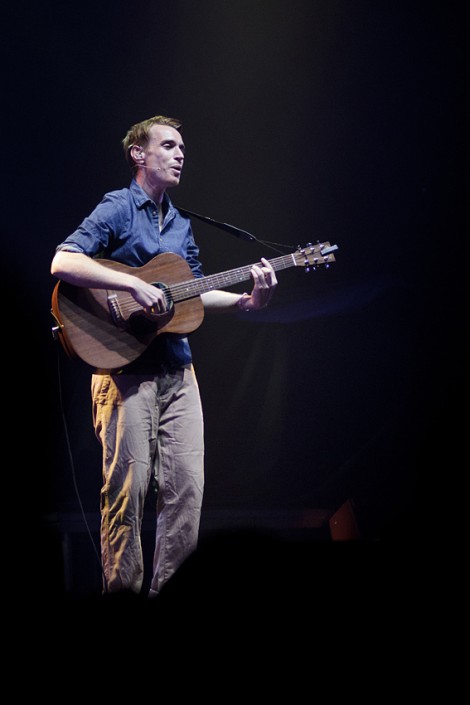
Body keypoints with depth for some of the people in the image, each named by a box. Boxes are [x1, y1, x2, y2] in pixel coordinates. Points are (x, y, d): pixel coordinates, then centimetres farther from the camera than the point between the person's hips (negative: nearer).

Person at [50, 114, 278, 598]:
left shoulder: (181, 225, 20)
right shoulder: (117, 208, -4)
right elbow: (62, 263, -18)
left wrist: (246, 301, 5)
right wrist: (135, 285, -23)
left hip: (177, 368, 7)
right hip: (125, 365, -7)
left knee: (187, 486, 2)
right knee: (128, 485, -7)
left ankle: (168, 592, 11)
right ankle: (123, 594, 3)